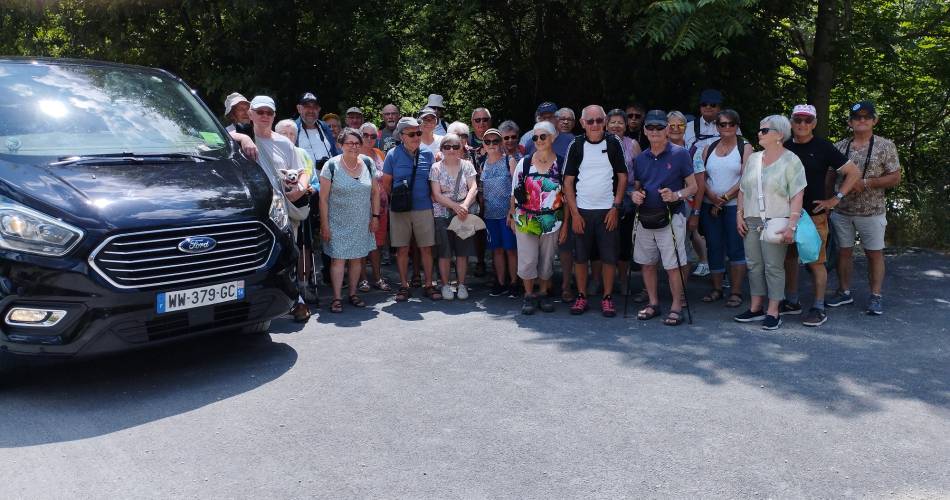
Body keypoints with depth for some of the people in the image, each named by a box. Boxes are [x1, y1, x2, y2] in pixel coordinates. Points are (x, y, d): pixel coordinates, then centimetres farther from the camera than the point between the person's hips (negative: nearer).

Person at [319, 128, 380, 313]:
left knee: (357, 258, 9)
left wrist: (375, 216, 4)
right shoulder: (331, 165, -8)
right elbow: (323, 198, -7)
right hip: (338, 223, -3)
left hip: (362, 222, 4)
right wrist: (324, 224, -10)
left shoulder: (368, 163, 2)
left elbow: (375, 192, 10)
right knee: (338, 258, -5)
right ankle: (337, 298, 2)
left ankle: (353, 293, 22)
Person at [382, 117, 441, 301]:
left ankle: (428, 285, 12)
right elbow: (386, 183, 4)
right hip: (400, 210, -1)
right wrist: (394, 201, 3)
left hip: (424, 208, 1)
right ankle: (404, 286, 14)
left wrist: (432, 199, 8)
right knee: (402, 249, 5)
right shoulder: (393, 154, -2)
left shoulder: (427, 154, 4)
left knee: (426, 248, 2)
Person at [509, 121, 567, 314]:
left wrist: (565, 223, -1)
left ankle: (543, 293, 27)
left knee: (547, 260, 11)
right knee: (527, 260, -1)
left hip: (552, 222, 0)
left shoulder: (561, 164, -2)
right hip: (525, 220, 0)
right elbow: (515, 192, 5)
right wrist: (512, 215, 2)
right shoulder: (524, 163, 0)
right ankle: (529, 295, 14)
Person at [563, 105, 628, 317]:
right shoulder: (577, 145, 1)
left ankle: (607, 297, 13)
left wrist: (616, 207, -4)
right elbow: (568, 182, 2)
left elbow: (622, 176, 5)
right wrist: (574, 213, -5)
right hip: (582, 211, 0)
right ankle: (581, 296, 16)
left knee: (609, 257, 1)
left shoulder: (613, 143, 2)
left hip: (608, 211, 0)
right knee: (580, 256, 4)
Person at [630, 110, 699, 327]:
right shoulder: (640, 159, 11)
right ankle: (653, 303, 26)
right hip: (644, 218, 5)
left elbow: (693, 186, -2)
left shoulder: (680, 154, -4)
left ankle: (676, 307, 8)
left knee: (673, 265, -4)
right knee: (646, 263, 12)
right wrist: (634, 194, -3)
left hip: (671, 218, -5)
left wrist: (676, 195, -21)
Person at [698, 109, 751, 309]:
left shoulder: (745, 148, 1)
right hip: (709, 206, 4)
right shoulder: (709, 148, 12)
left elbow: (746, 179, -8)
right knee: (714, 248, 8)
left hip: (735, 205, -4)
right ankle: (717, 289, 19)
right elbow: (701, 176, 6)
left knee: (736, 248, -2)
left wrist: (725, 198, -13)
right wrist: (712, 197, -10)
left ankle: (736, 292, 5)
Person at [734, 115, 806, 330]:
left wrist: (791, 225, -16)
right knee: (754, 264, 8)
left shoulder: (791, 160, -3)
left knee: (774, 266, -4)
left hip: (775, 223, -6)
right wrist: (739, 215, 8)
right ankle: (756, 307, 18)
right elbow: (743, 190, 17)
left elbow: (797, 195, -9)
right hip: (751, 221, 6)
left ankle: (773, 312, 2)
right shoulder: (753, 158, 13)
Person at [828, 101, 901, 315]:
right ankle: (844, 292, 23)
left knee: (875, 253, 4)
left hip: (871, 212, -3)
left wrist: (865, 183, -16)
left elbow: (895, 178, -5)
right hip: (841, 211, 3)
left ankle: (876, 296, 14)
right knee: (844, 251, 10)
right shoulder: (839, 147, 6)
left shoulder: (885, 146, -2)